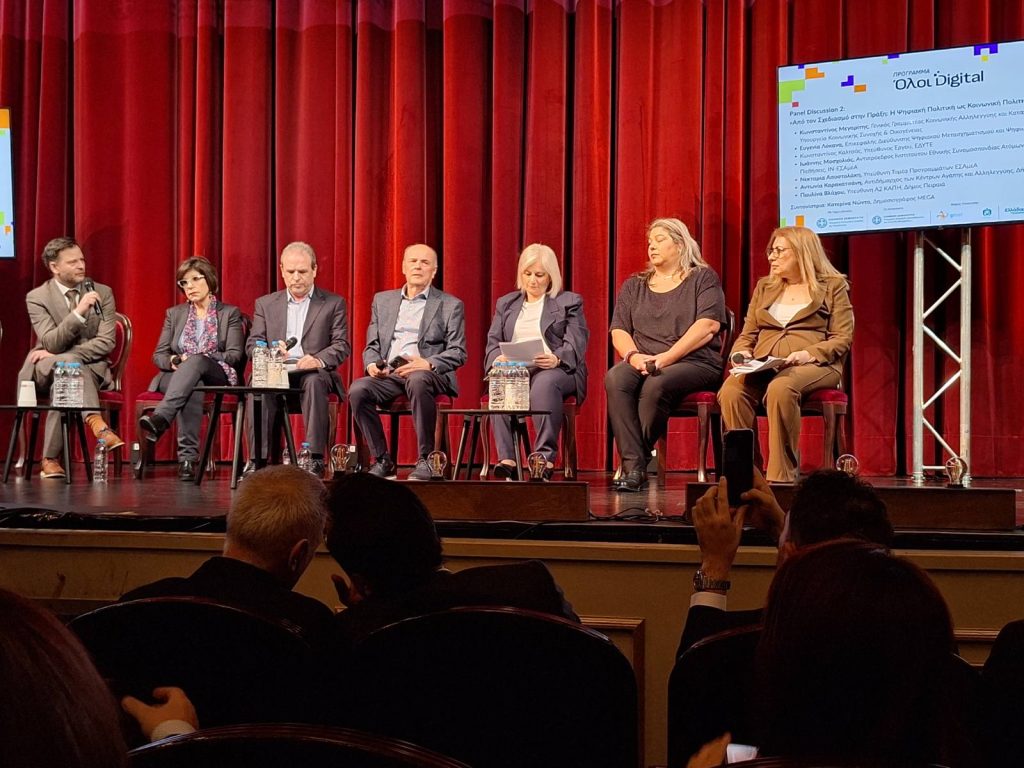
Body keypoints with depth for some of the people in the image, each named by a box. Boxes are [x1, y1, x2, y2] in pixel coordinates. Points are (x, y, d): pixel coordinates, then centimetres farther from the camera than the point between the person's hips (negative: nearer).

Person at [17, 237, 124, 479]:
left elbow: (106, 342, -6)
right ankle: (97, 423, -53)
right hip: (45, 369, -1)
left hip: (91, 367, 1)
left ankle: (50, 459, -35)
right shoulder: (37, 297, -2)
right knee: (70, 363, -37)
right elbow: (51, 345, -14)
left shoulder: (103, 293, 3)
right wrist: (78, 312, -28)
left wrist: (59, 356, -17)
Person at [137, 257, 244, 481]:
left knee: (196, 361, -39)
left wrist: (194, 360, -14)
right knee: (192, 389, -38)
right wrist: (173, 361, -11)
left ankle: (160, 418, -60)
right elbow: (158, 355, 15)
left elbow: (235, 355, -1)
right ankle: (188, 458, -52)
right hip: (177, 375, 2)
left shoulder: (230, 313, 12)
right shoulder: (174, 314, 22)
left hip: (218, 378, -2)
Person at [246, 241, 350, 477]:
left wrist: (319, 360, -21)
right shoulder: (265, 304, 19)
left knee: (314, 381, -37)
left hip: (313, 372, -1)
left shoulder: (333, 303, 12)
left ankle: (315, 459, -38)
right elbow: (252, 344, 10)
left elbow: (342, 345, 1)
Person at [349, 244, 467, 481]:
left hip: (428, 374, -3)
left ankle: (425, 459, -28)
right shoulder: (382, 300, 22)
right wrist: (372, 364, -5)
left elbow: (458, 353, 3)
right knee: (358, 389, -29)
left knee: (417, 381, -39)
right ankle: (383, 461, -16)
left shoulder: (450, 305, 11)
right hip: (387, 375, 3)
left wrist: (428, 363, -16)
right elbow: (371, 345, 19)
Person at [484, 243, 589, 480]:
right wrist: (498, 358, -11)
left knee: (544, 383, -39)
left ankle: (545, 458, -43)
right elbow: (493, 342, 14)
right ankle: (506, 460, -40)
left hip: (556, 370, -2)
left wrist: (556, 359, -23)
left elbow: (575, 344, 0)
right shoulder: (506, 303, 24)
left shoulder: (569, 302, 14)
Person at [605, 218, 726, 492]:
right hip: (642, 364, 4)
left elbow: (708, 326, -7)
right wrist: (633, 356, -10)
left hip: (695, 363, -4)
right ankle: (633, 465, -36)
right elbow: (619, 331, 13)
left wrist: (667, 357, -17)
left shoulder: (703, 278, 8)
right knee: (615, 379, -30)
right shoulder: (633, 286, 22)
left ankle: (636, 460, -22)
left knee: (655, 385, -36)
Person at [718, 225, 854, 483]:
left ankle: (782, 476, -33)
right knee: (730, 391, -31)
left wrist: (809, 354, -16)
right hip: (763, 366, 4)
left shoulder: (833, 287, 11)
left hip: (815, 366, -4)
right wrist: (741, 353, 0)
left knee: (780, 389, -40)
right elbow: (747, 334, 23)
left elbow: (843, 338, 2)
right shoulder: (764, 287, 26)